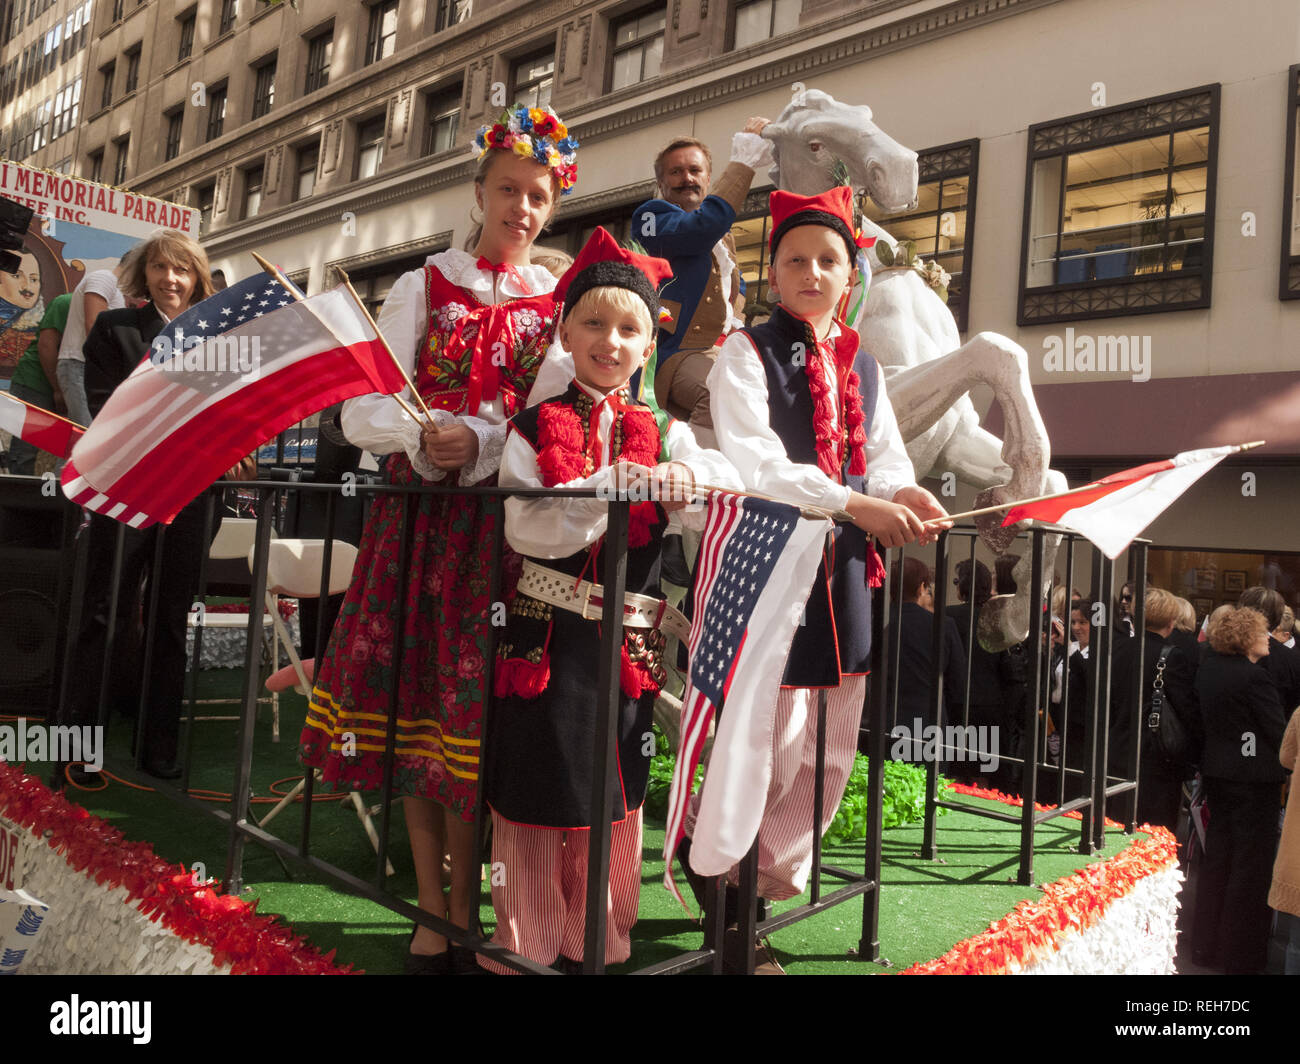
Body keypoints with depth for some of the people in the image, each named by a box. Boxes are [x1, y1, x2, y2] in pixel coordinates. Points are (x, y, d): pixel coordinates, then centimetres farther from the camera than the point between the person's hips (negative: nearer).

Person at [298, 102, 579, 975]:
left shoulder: (563, 302, 9)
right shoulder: (425, 286, 10)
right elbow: (361, 413, 2)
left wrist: (480, 443, -17)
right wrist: (423, 435, -18)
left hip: (507, 522, -1)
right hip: (418, 515, 1)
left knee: (474, 703, -4)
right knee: (412, 697, 2)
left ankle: (465, 909, 12)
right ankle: (431, 910, 16)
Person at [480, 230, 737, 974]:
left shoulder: (664, 433, 8)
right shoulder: (535, 428, 2)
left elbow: (726, 497, -9)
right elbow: (525, 527, -14)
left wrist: (686, 475, -30)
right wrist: (616, 485, -24)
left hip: (630, 640, 2)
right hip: (547, 634, -2)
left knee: (616, 797, 13)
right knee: (536, 792, 7)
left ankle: (600, 945, 31)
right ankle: (527, 946, 25)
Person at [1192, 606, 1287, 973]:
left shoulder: (1208, 668, 5)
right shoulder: (1253, 676, -19)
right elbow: (1279, 732, -14)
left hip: (1216, 772, 8)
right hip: (1253, 775, -8)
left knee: (1217, 856, 16)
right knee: (1250, 863, 4)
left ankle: (1207, 946, 25)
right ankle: (1241, 956, 13)